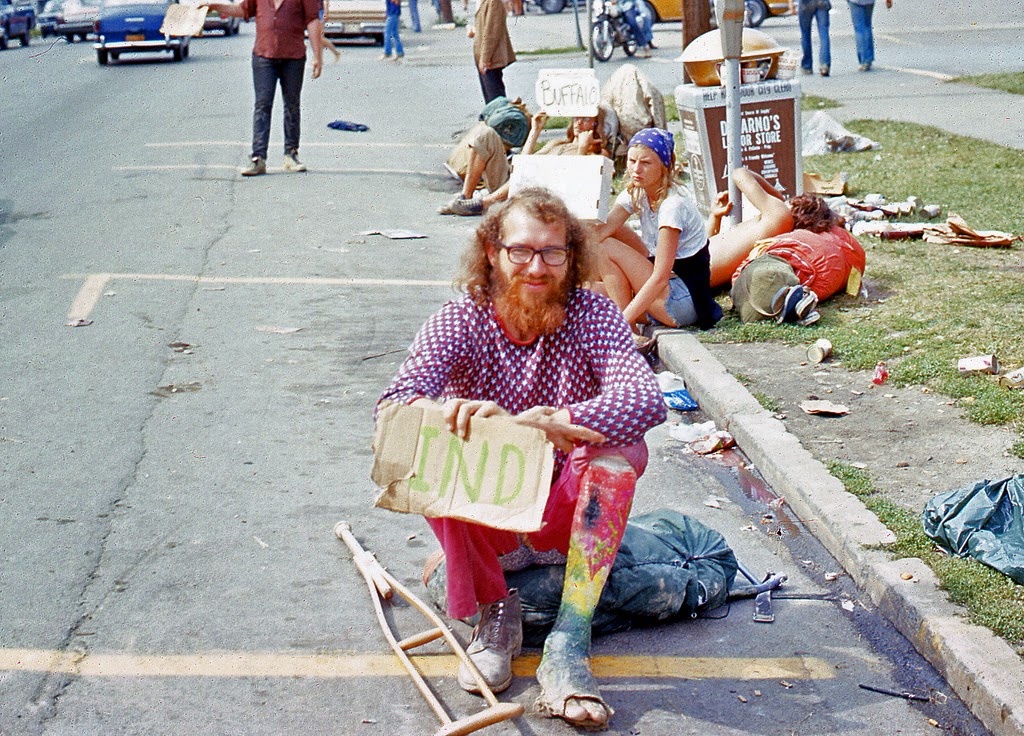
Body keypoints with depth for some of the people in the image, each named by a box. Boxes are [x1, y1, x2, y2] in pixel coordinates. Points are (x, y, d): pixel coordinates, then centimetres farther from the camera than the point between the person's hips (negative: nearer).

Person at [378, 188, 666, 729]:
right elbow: (393, 403, -26)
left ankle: (567, 648, -31)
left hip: (566, 518, 0)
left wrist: (550, 424, -44)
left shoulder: (592, 315, -10)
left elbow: (647, 398, -29)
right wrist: (454, 416, -50)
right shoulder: (460, 321, -9)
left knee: (621, 447, -28)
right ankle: (494, 613, -10)